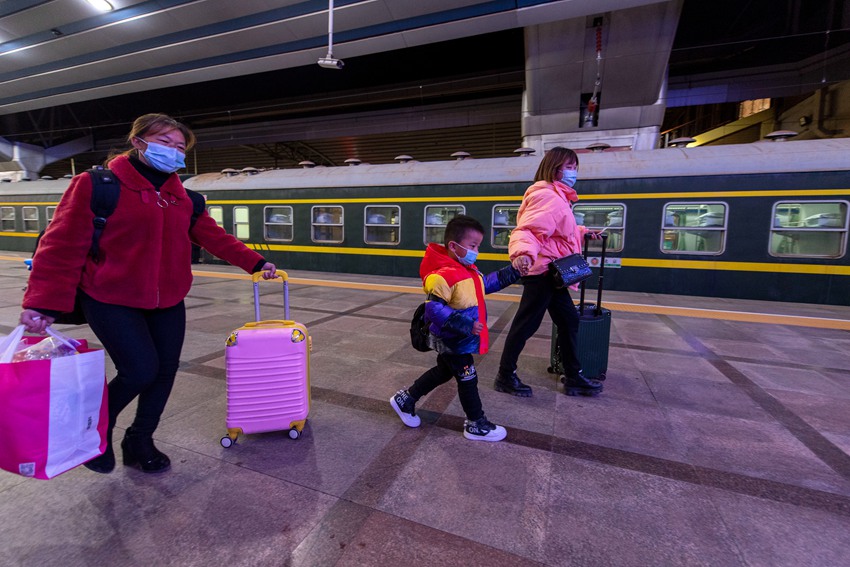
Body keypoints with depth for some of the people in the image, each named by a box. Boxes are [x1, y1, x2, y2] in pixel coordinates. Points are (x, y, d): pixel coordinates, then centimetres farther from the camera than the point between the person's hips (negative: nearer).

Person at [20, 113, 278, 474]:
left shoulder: (182, 196, 8)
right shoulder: (99, 185, -9)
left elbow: (213, 236, 10)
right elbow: (63, 245, -11)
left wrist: (255, 262, 4)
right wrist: (44, 302, -16)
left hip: (168, 302, 6)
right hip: (111, 300, -5)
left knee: (165, 369, 7)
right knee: (141, 370, -12)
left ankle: (139, 442, 31)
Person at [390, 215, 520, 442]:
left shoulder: (468, 270, 3)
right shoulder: (444, 275, -29)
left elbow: (486, 284, 17)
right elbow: (434, 308, -32)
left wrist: (512, 272, 8)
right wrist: (465, 324, -35)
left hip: (455, 339, 10)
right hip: (452, 340, -10)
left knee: (444, 371, 24)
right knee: (467, 379, 6)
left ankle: (405, 399, 37)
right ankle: (476, 425, 28)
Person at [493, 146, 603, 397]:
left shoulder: (558, 197, 19)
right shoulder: (547, 196, -16)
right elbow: (527, 230, -30)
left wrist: (583, 232, 27)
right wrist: (523, 252, -47)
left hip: (552, 273, 11)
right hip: (543, 271, -11)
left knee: (569, 321, 17)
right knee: (526, 324, -2)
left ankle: (573, 376, 31)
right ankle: (505, 377, 12)